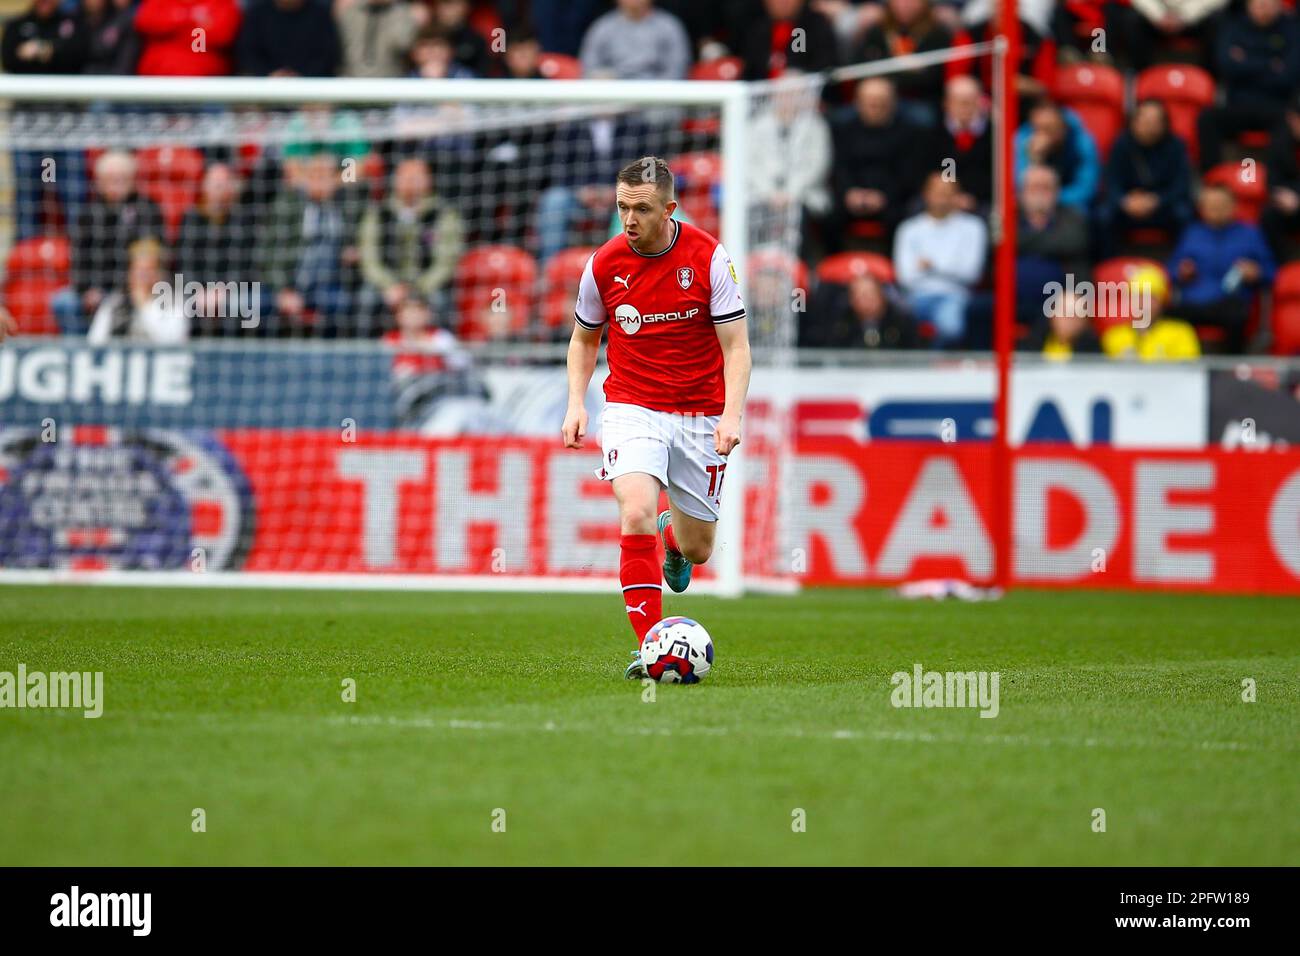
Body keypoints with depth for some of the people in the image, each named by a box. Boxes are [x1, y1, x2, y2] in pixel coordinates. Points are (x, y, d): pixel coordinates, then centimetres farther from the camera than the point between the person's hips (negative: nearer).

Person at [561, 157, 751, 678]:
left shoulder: (708, 258, -11)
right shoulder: (603, 265, -5)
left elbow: (736, 346, -8)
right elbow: (584, 340, 12)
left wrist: (732, 415, -22)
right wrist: (576, 404, -2)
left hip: (699, 414, 0)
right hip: (631, 409, 0)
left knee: (696, 549, 9)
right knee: (637, 514, -26)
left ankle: (674, 535, 48)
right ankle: (650, 647, -22)